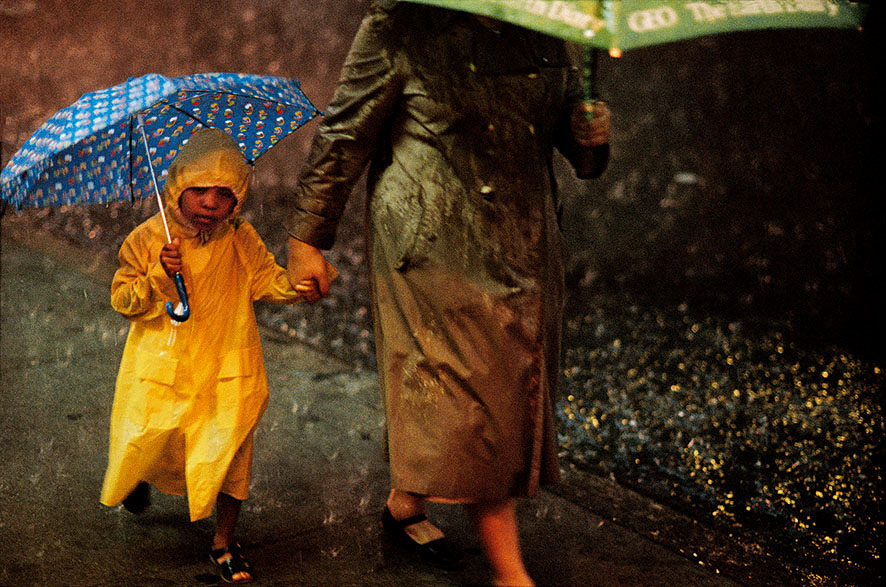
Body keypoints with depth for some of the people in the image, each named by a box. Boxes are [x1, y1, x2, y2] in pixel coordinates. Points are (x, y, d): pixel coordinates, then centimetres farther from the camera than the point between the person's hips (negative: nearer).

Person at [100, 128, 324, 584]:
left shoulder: (241, 240, -2)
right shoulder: (147, 239, -6)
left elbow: (265, 279, 6)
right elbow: (122, 299, -3)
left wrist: (296, 286, -16)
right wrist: (158, 276, -21)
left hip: (225, 367, 1)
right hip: (162, 368, 0)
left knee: (231, 453, -4)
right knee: (150, 442, 2)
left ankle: (224, 542, 18)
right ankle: (138, 476, 44)